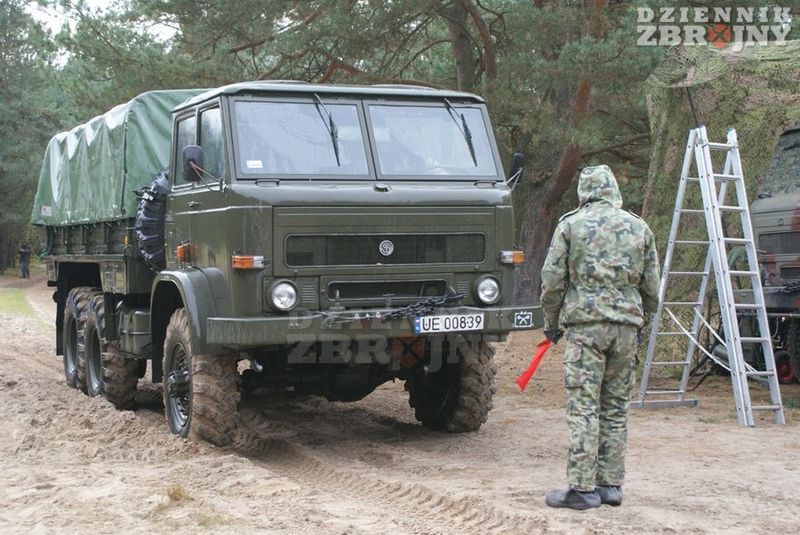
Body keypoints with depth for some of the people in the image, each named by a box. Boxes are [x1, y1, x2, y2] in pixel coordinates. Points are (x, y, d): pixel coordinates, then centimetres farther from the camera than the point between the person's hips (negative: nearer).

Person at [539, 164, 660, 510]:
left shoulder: (571, 224, 1)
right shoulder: (639, 228, 10)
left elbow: (552, 279, 0)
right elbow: (651, 286, 13)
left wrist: (551, 322, 13)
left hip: (585, 322, -4)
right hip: (627, 326, 4)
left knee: (583, 407, -4)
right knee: (615, 407, 11)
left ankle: (582, 488, -5)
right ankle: (611, 484, 14)